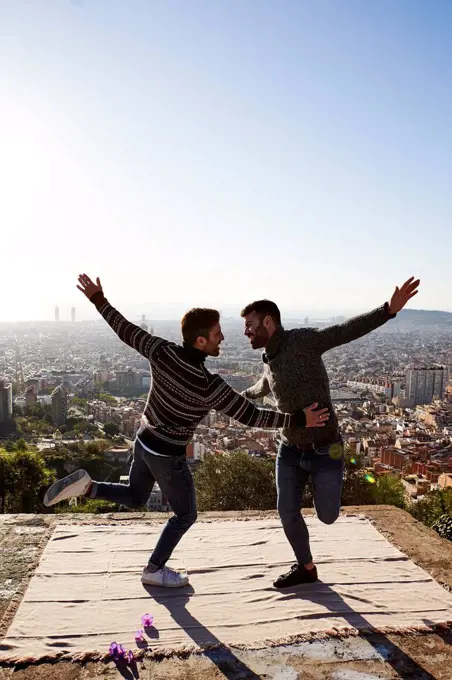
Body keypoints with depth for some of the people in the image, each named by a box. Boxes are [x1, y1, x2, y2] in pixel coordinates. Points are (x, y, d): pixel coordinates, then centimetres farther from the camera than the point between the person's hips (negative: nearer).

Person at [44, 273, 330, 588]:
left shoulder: (161, 351, -14)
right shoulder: (209, 385, -29)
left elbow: (126, 330, -1)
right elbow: (251, 416, -26)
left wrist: (98, 300, 12)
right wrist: (298, 420, -20)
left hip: (144, 442, 7)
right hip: (167, 456, -6)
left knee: (135, 498, 30)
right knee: (186, 515, 18)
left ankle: (87, 486, 8)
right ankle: (155, 570, 28)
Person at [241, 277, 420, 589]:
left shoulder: (302, 340, -18)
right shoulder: (269, 361, 5)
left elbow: (349, 330, -29)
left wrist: (390, 309, -43)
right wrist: (244, 395, 50)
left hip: (324, 450, -6)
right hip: (290, 450, 6)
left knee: (328, 516, 1)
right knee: (288, 512, 7)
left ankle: (327, 483, 35)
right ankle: (306, 568, 30)